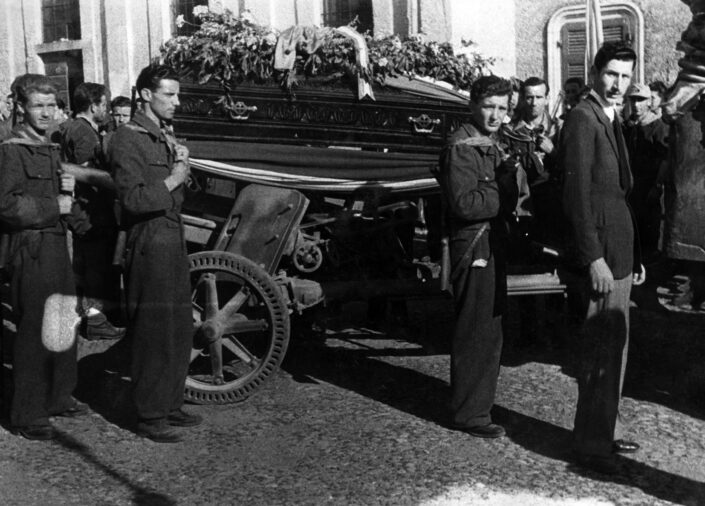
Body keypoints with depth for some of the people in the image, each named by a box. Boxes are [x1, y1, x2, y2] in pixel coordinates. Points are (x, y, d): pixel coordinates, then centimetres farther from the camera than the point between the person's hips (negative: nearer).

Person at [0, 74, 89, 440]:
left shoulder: (50, 149, 16)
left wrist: (68, 191, 4)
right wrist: (55, 207, -16)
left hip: (57, 245, 9)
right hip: (31, 249, -9)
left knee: (64, 325, 15)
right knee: (34, 332, -5)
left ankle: (58, 397, 30)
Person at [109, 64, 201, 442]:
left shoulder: (166, 135, 16)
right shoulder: (127, 140, -12)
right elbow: (133, 199, -22)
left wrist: (181, 165, 0)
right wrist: (173, 179, -16)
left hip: (174, 241, 9)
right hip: (148, 246, -9)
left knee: (179, 330, 14)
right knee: (153, 333, -3)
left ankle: (170, 405, 26)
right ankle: (149, 417, 7)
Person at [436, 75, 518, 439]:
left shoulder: (492, 145, 18)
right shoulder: (462, 146, -13)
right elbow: (463, 203, -23)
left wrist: (510, 182, -2)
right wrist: (504, 193, -16)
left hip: (492, 244, 10)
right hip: (474, 247, -10)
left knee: (489, 329, 17)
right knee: (476, 331, -5)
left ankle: (479, 399, 30)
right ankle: (469, 413, 4)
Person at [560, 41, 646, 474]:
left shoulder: (612, 120, 18)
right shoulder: (583, 118, -11)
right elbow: (579, 191, -17)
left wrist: (632, 256, 15)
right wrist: (594, 257, -22)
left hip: (620, 249, 10)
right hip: (601, 250, -9)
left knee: (614, 346, 15)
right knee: (601, 349, -5)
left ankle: (604, 431, 26)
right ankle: (591, 444, 4)